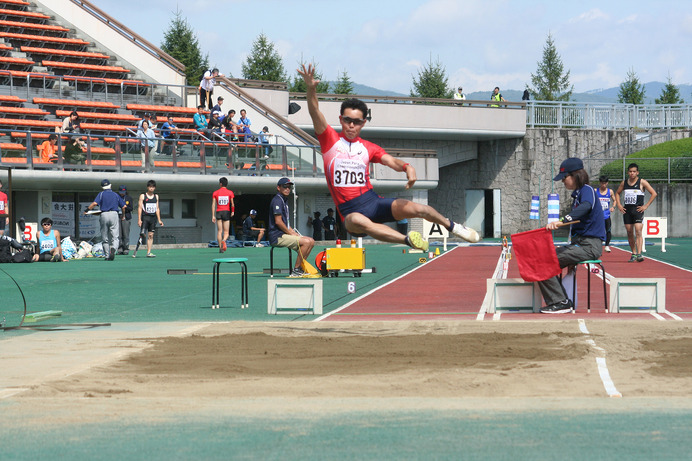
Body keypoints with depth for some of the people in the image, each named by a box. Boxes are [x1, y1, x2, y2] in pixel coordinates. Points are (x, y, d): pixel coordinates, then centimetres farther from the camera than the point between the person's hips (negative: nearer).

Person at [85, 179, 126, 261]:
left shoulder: (101, 194, 7)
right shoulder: (116, 195, 14)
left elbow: (95, 203, -10)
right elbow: (123, 206, 10)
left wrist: (87, 210, -1)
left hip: (104, 215, 0)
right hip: (114, 214, 0)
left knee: (105, 238, 10)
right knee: (115, 237, -1)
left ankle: (108, 256, 8)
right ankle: (113, 248, -31)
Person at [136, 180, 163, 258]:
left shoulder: (156, 196, 14)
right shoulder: (143, 196, 2)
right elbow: (140, 208, -2)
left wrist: (159, 220, 13)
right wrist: (139, 219, -9)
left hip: (153, 217, 4)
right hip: (145, 217, -4)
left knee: (151, 235, 1)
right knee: (142, 234, -12)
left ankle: (149, 252, 2)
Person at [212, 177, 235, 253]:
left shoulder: (215, 193, 3)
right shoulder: (230, 192, 2)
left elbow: (213, 205, -1)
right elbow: (232, 204, 2)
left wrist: (213, 216, -1)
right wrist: (233, 212, 21)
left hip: (218, 212, 1)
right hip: (227, 212, -1)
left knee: (219, 231, 6)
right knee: (226, 232, 2)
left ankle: (220, 247, -1)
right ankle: (223, 240, -30)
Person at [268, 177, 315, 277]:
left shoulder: (285, 201, 22)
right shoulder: (277, 200, -11)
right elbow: (278, 221, -19)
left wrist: (293, 232, 9)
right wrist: (291, 233, -12)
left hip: (286, 234, 10)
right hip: (277, 236, -10)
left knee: (311, 241, 5)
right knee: (306, 242, -23)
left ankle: (300, 268, 3)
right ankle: (295, 271, -19)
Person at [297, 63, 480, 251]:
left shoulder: (368, 147, 13)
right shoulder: (330, 140, 4)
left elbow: (390, 161, -1)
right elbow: (315, 113, -10)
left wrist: (407, 167, -25)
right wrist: (311, 89, -27)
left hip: (372, 201, 3)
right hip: (350, 211, -3)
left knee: (415, 208, -14)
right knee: (358, 222, -41)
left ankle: (451, 225, 15)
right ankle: (407, 240, -47)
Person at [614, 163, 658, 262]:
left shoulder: (642, 182, -3)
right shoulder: (624, 183, 10)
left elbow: (654, 194, -3)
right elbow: (617, 193, 26)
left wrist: (646, 206, -8)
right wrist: (619, 205, 11)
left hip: (638, 210, -5)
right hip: (626, 210, 5)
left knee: (638, 232, -16)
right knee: (630, 233, 6)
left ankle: (639, 254, -23)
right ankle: (633, 254, 15)